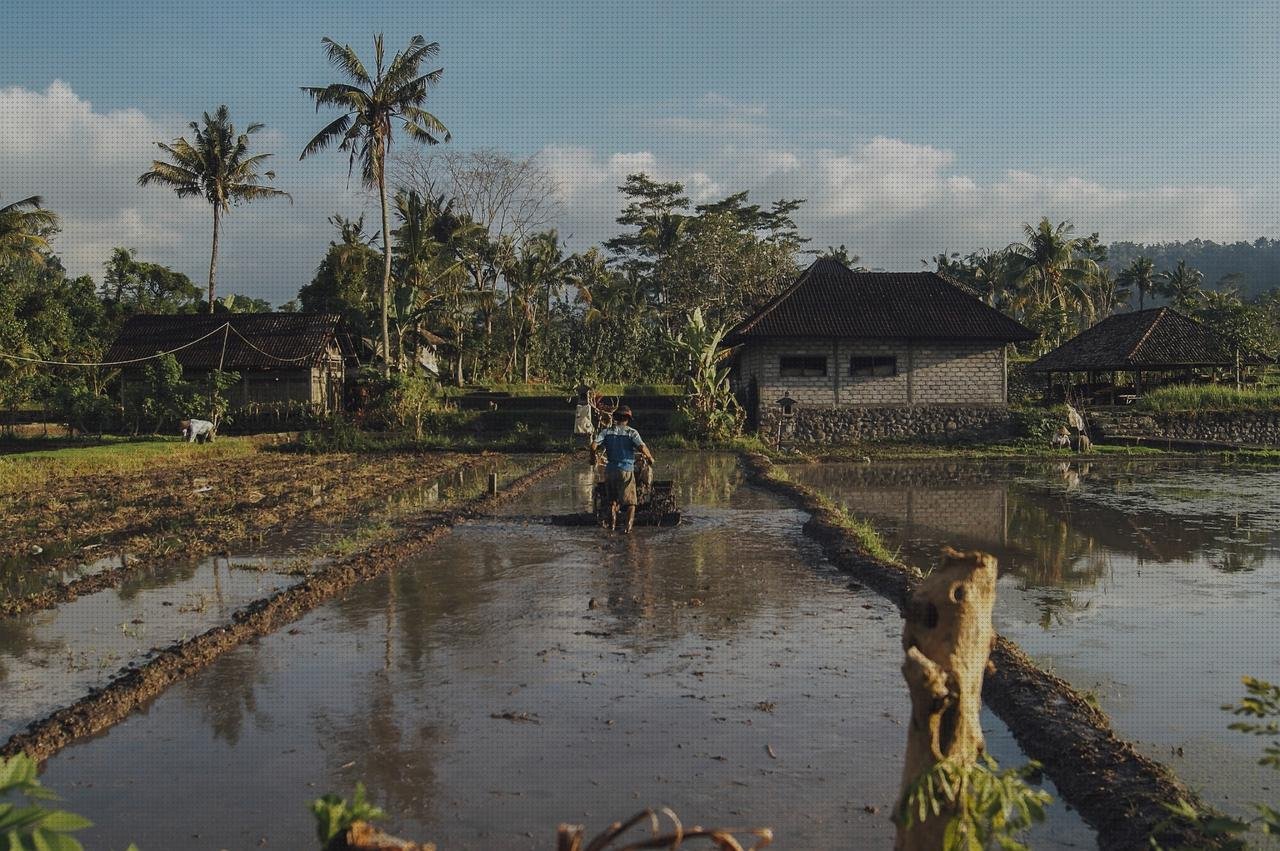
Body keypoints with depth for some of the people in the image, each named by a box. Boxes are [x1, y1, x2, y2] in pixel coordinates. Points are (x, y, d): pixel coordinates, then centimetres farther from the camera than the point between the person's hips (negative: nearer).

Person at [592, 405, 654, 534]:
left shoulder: (607, 431, 5)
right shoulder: (632, 432, -2)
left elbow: (593, 446, -5)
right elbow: (642, 447, -15)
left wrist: (594, 457, 14)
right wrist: (650, 458, 2)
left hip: (610, 470, 3)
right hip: (626, 470, -3)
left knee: (612, 501, 17)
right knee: (630, 502, 1)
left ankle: (612, 526, 18)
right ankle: (629, 525, -18)